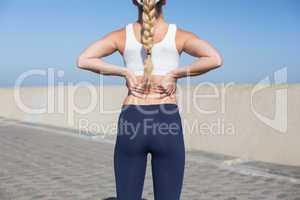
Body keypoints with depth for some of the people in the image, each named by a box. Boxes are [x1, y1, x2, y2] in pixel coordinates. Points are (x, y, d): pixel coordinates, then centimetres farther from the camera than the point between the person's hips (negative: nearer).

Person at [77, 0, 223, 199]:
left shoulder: (123, 35, 4)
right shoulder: (178, 35, 0)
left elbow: (83, 60, -5)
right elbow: (215, 59, -16)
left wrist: (124, 72, -3)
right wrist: (175, 74, -8)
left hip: (131, 122, 1)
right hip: (167, 124, -1)